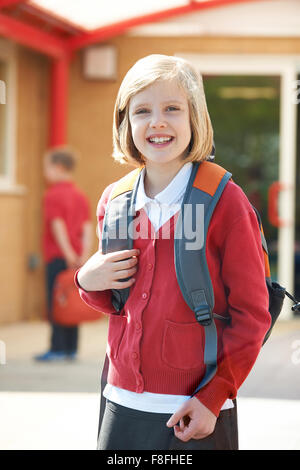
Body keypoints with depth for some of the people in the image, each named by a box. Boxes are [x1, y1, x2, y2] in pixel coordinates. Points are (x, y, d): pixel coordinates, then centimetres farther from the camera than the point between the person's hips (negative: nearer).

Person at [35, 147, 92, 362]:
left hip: (58, 257, -7)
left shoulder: (53, 195, -9)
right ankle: (72, 348, 13)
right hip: (77, 258, 7)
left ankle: (58, 348, -3)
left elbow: (58, 227, -17)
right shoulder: (81, 196, 13)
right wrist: (85, 255, -1)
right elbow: (87, 228, 5)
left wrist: (68, 255, -18)